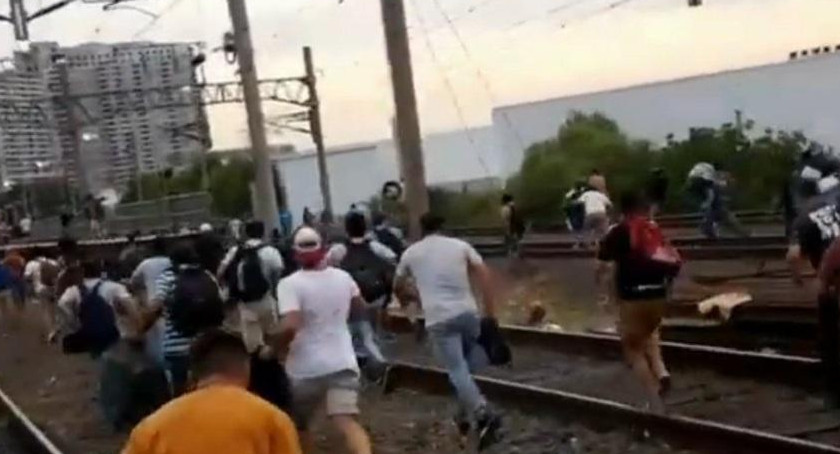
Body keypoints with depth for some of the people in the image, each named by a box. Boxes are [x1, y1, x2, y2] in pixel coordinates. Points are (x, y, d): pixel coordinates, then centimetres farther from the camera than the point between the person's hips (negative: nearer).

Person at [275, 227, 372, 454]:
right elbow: (361, 307, 23)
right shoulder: (343, 277, 4)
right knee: (347, 422, -9)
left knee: (300, 425, 20)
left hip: (306, 367, -3)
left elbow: (290, 327, -26)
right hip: (342, 363, 3)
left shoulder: (290, 284, -13)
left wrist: (276, 349, -8)